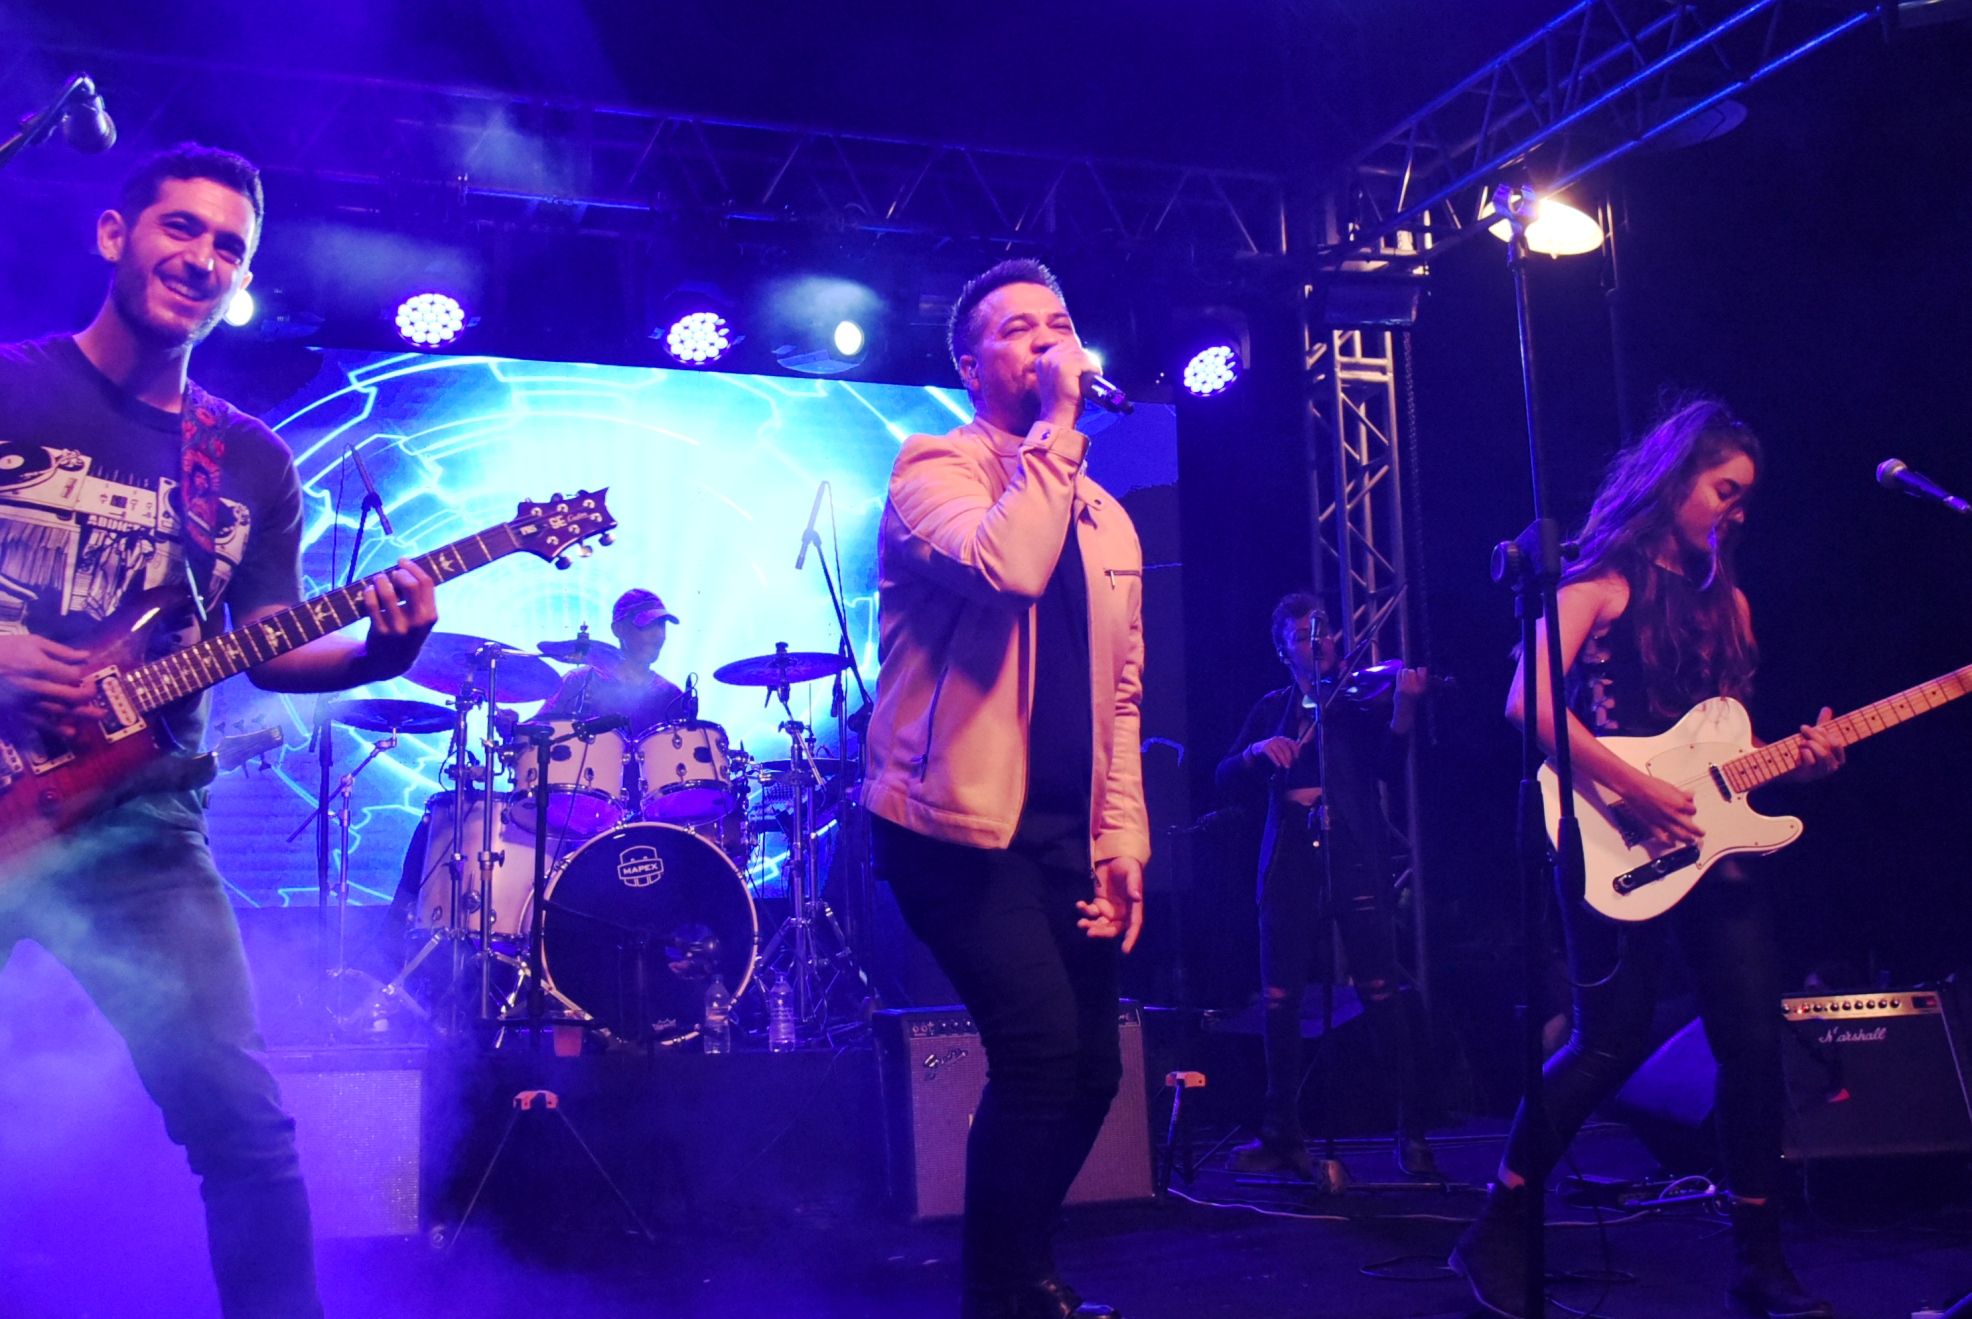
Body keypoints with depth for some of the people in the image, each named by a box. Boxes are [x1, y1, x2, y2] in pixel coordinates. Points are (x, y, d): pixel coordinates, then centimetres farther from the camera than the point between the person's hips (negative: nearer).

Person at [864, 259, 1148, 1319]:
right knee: (1041, 1052, -17)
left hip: (1065, 830, 7)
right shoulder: (935, 469, -6)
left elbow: (1121, 694, 15)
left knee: (1092, 1068, 10)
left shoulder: (1104, 516, 15)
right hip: (964, 823, -7)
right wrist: (1057, 425, -19)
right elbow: (1006, 565, -29)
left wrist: (1122, 841, 7)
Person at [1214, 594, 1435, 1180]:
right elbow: (1227, 780, 10)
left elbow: (1386, 765, -8)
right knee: (1278, 1001, 0)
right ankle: (1282, 1136, 12)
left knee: (1381, 995, -8)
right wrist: (1258, 751, -10)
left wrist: (1403, 708, -25)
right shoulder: (1273, 709, 17)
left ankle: (1412, 1132, 1)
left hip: (1355, 862, -3)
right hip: (1290, 864, 3)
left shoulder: (1359, 698, 8)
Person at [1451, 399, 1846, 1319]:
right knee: (1612, 1042, -6)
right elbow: (1531, 702, -18)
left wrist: (1795, 760, 1)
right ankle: (1498, 1232, 9)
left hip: (1713, 841, 7)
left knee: (1754, 1043, 2)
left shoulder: (1724, 600, 19)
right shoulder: (1605, 580, -3)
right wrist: (1633, 792, -21)